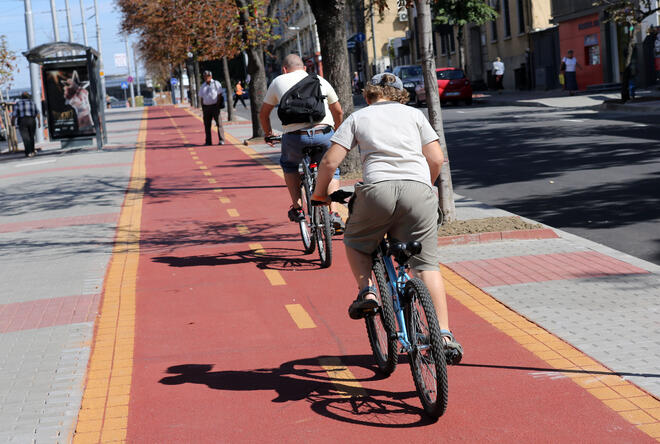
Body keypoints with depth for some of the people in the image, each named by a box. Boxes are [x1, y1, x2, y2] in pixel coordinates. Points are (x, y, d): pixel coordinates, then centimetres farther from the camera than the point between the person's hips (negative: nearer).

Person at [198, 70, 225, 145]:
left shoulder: (216, 84, 1)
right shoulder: (203, 86, 15)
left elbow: (219, 95, -3)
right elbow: (201, 97, 14)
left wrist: (217, 106, -12)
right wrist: (203, 108, 4)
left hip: (215, 106, -5)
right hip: (206, 106, 5)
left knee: (219, 123, -8)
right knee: (207, 125, 4)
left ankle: (221, 140, -7)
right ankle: (208, 141, 9)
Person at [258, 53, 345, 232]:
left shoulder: (278, 81, 17)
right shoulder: (320, 80, 21)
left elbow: (263, 113, 26)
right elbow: (338, 112, 30)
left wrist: (268, 134, 44)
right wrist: (337, 134, 47)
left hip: (295, 138, -1)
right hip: (324, 135, 1)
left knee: (288, 164, 31)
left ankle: (296, 208, 20)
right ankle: (333, 213, 10)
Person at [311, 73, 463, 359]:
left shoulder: (358, 118, 18)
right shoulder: (414, 114, 21)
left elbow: (330, 161, 8)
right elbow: (436, 159, 13)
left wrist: (319, 193, 24)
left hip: (378, 188, -1)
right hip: (418, 189, 1)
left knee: (355, 242, 26)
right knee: (427, 264, 9)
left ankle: (366, 292, 4)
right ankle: (444, 334, 2)